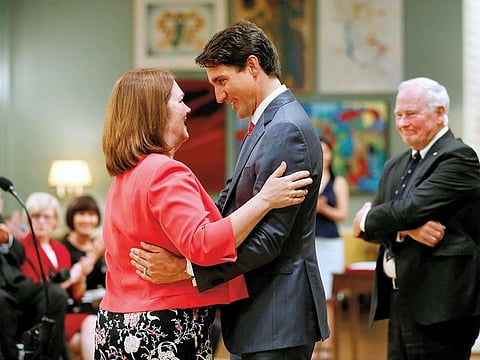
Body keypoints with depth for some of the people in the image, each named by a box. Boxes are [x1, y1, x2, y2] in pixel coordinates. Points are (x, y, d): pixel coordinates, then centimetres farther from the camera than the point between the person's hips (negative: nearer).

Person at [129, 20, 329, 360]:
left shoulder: (288, 130, -18)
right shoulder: (268, 125, 16)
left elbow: (268, 237, -23)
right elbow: (226, 208, 15)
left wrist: (185, 269, -25)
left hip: (277, 322, -10)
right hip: (258, 313, 10)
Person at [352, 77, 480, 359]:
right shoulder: (396, 166, 17)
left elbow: (411, 209, -19)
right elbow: (365, 226, 7)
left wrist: (367, 219, -1)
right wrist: (407, 228, -13)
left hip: (439, 302, -8)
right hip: (400, 301, 8)